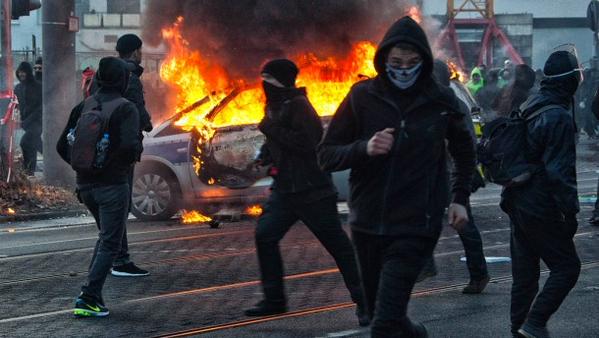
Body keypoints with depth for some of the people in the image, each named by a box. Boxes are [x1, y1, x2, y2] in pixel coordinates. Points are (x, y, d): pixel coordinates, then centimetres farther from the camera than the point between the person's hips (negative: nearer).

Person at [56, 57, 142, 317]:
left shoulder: (83, 106, 7)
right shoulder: (126, 109, -10)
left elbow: (62, 146, 7)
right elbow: (130, 145, -24)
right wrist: (131, 158, -2)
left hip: (85, 185, 6)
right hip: (113, 185, -6)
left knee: (106, 235, 23)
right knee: (110, 243, 1)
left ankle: (92, 293, 14)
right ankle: (88, 298, -9)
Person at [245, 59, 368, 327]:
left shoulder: (298, 105, -14)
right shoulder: (275, 105, 14)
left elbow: (307, 142, -26)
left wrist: (272, 129, -21)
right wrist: (265, 156, 13)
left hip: (312, 190, -9)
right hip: (285, 189, 9)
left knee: (337, 244, -7)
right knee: (265, 235, 4)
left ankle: (364, 303, -3)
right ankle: (274, 300, 13)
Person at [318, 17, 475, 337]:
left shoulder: (441, 101, -2)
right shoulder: (362, 96, -3)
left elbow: (463, 150, 17)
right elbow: (327, 155, -3)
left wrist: (460, 198, 9)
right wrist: (364, 148, -20)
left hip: (416, 226, -2)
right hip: (368, 223, 3)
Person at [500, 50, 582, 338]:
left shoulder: (529, 106, 9)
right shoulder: (559, 117, -19)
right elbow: (560, 171, -22)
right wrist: (571, 211, -17)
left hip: (517, 203, 9)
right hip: (542, 210, -9)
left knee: (525, 270, 15)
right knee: (567, 267, -2)